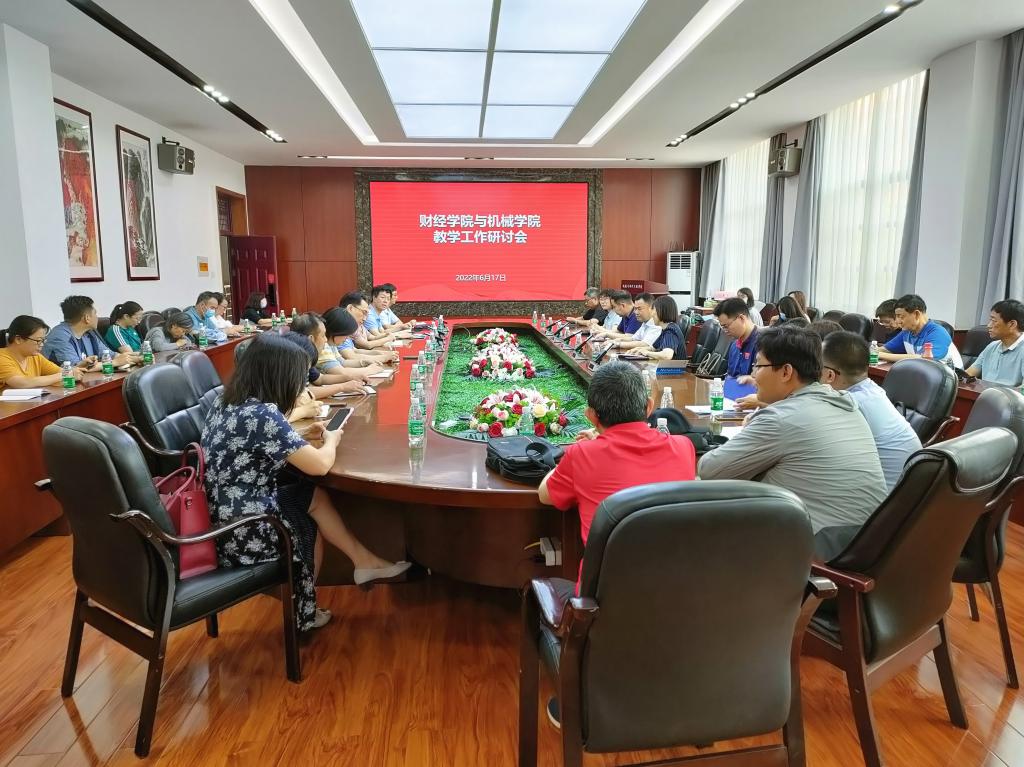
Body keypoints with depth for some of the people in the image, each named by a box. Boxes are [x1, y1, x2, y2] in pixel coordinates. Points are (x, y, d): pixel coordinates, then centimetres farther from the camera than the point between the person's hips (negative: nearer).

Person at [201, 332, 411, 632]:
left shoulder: (226, 403, 5)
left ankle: (364, 563, 22)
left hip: (221, 518, 9)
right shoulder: (263, 414, -24)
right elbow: (320, 465, -21)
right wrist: (331, 440, 1)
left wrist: (302, 438, 12)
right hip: (240, 533, -8)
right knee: (313, 513, 13)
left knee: (315, 497, 13)